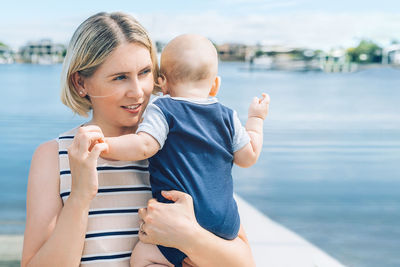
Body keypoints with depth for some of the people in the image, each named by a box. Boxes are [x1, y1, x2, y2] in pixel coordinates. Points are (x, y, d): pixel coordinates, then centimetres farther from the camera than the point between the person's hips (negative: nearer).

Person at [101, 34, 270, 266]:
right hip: (225, 224, 6)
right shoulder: (228, 117, 12)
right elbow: (248, 157, 18)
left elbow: (144, 146, -15)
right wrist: (256, 119, 31)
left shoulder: (162, 110, -1)